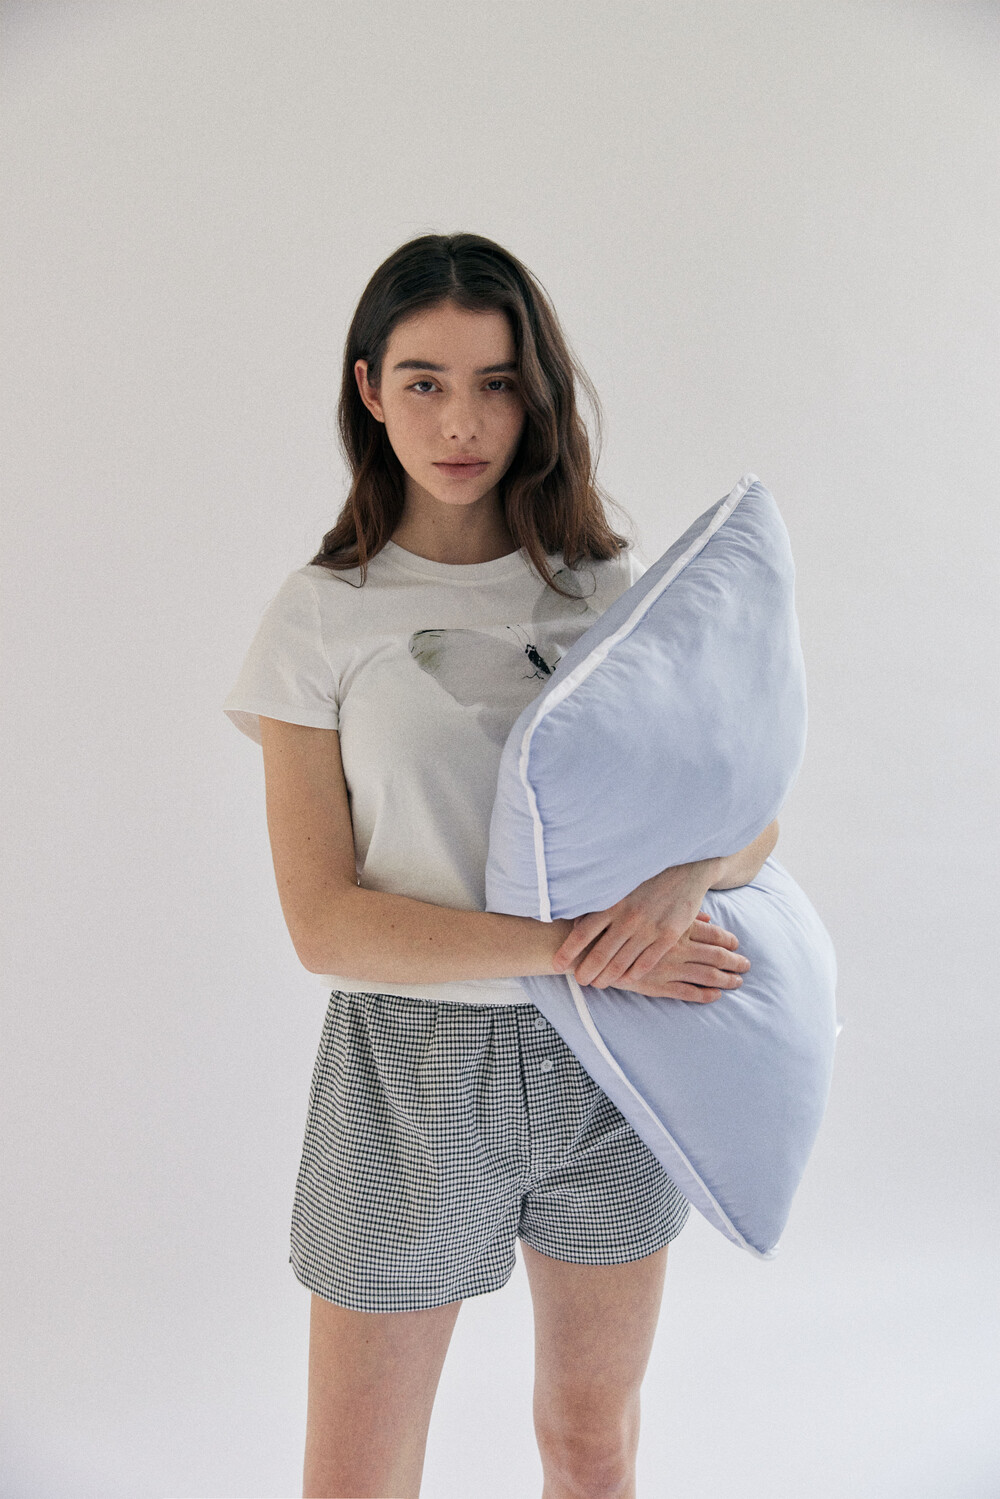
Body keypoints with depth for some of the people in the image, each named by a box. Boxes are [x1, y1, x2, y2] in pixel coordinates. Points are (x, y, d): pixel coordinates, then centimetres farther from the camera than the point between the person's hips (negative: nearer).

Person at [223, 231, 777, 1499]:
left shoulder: (614, 589, 1)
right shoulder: (320, 617, -7)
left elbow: (752, 811, 2)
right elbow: (324, 922, -13)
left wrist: (687, 874, -21)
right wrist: (570, 946, -22)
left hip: (607, 1062, 3)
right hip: (411, 1069, -2)